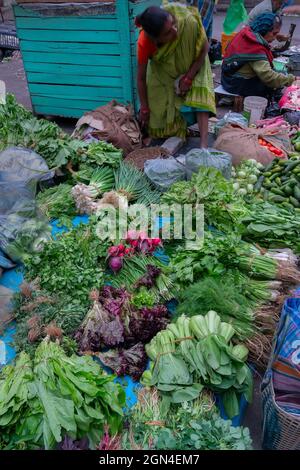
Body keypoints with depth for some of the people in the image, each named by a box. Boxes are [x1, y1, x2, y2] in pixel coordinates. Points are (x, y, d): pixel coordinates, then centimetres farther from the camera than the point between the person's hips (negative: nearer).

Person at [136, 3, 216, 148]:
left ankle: (204, 145, -23)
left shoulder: (189, 21, -39)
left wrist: (188, 78, -22)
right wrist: (144, 109, -16)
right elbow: (141, 77, -22)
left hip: (193, 64, -1)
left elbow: (204, 48, -20)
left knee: (199, 97, -20)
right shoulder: (144, 43, -36)